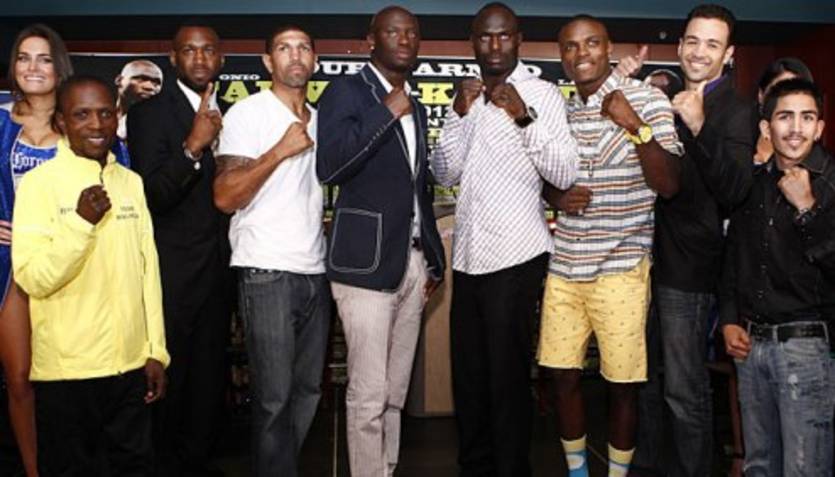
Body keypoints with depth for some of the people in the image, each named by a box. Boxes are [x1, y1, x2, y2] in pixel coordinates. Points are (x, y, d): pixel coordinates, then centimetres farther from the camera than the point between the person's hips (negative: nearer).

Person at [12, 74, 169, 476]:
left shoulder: (131, 182, 7)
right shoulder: (39, 183, -9)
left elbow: (148, 268, 9)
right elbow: (32, 280, -14)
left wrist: (156, 350, 7)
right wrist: (82, 222, -25)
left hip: (131, 364, 4)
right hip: (67, 370, -4)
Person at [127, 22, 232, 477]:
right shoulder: (149, 112, -8)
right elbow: (151, 197, -17)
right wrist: (192, 146, -30)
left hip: (217, 269, 6)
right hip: (173, 272, -6)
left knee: (209, 375, 14)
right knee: (167, 376, 5)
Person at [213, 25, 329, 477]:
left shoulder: (320, 120, 15)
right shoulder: (247, 112, -3)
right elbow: (226, 197, -12)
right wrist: (280, 151, -16)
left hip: (316, 272, 6)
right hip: (268, 273, -6)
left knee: (308, 389, 11)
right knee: (274, 396, -1)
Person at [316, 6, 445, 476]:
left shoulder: (417, 108, 18)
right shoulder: (347, 91, -2)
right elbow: (329, 165, -19)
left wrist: (433, 260, 18)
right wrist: (387, 112, -16)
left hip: (413, 262, 7)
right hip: (367, 262, -6)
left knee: (396, 393, 12)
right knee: (368, 396, -3)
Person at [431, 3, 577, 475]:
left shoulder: (542, 93, -3)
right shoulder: (468, 96, 14)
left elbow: (565, 175, -12)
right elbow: (446, 174, 7)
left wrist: (523, 117, -22)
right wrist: (459, 115, -6)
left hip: (515, 256, -6)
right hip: (467, 256, 6)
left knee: (507, 376, 1)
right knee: (467, 374, 13)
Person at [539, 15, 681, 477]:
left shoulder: (647, 99, -4)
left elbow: (669, 185, -11)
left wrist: (636, 127, -23)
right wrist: (556, 196, -1)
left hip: (620, 267, -4)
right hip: (564, 265, 4)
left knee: (621, 383, 3)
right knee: (563, 375, 9)